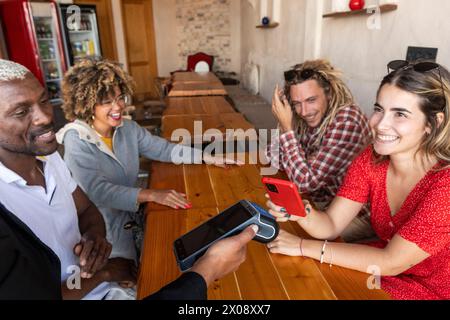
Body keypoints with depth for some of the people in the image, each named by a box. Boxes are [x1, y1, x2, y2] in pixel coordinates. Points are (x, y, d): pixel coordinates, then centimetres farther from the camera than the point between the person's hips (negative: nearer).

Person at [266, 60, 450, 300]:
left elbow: (392, 262, -27)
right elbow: (331, 226, -13)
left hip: (430, 290, -4)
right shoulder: (371, 161, -12)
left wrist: (304, 246, -26)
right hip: (386, 266, 4)